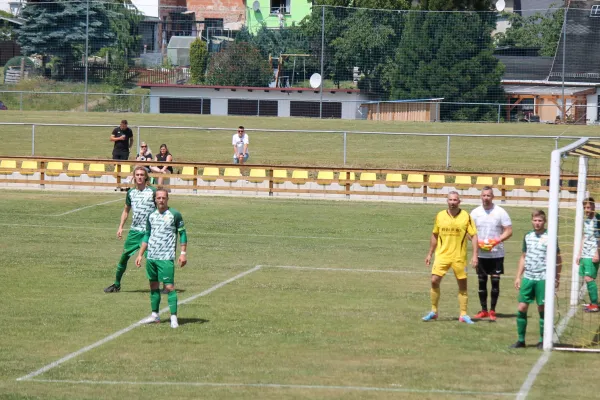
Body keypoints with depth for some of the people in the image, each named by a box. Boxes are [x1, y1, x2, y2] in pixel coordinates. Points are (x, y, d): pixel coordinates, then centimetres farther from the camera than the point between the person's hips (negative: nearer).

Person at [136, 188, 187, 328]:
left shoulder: (174, 214, -4)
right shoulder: (151, 216, 11)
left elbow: (182, 233, 0)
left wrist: (183, 253, -7)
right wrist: (140, 255, 16)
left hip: (166, 258, -6)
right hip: (151, 257, 6)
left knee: (169, 286, -10)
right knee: (153, 286, 11)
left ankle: (174, 317, -9)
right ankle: (155, 315, 20)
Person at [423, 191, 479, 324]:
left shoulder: (466, 217, -3)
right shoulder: (440, 216, 4)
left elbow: (473, 236, -3)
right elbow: (434, 236, 15)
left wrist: (475, 255, -10)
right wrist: (430, 254, 15)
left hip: (459, 257, -1)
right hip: (442, 255, 1)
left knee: (463, 285, 3)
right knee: (434, 281, -8)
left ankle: (463, 315, 13)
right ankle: (433, 312, 7)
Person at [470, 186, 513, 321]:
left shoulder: (500, 212, -4)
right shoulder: (475, 213, 4)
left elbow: (509, 231, -4)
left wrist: (496, 241, -19)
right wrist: (478, 242, -11)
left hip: (496, 254, -3)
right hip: (481, 254, 3)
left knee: (495, 281, -3)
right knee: (481, 281, 5)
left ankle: (492, 311, 4)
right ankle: (483, 310, 14)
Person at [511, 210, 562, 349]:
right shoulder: (528, 236, 10)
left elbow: (558, 259, 1)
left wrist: (557, 278, -3)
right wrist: (518, 276, 15)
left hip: (543, 279, -4)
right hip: (528, 278, 4)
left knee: (542, 309, 1)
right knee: (521, 308, 0)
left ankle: (542, 341, 11)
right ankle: (521, 340, 9)